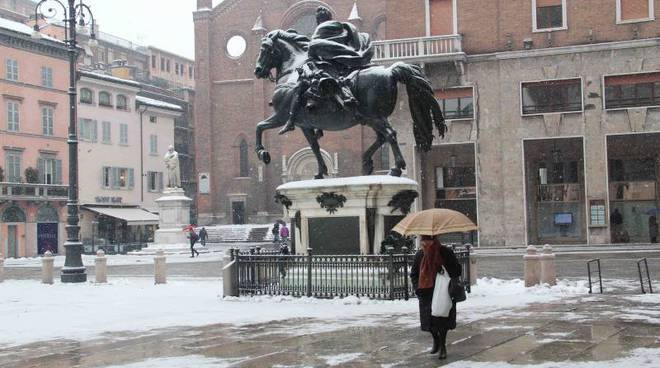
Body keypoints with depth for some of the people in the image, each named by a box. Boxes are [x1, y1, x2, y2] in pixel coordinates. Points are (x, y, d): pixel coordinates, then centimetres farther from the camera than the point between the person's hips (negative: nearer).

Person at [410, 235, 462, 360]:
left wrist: (445, 270, -25)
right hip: (426, 293, 3)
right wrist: (417, 287, -3)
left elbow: (457, 270, -7)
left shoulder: (446, 252, -10)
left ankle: (442, 346, 13)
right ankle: (435, 340, 35)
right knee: (429, 320, 7)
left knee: (442, 320, -4)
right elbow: (413, 273, 12)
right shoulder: (420, 254, 1)